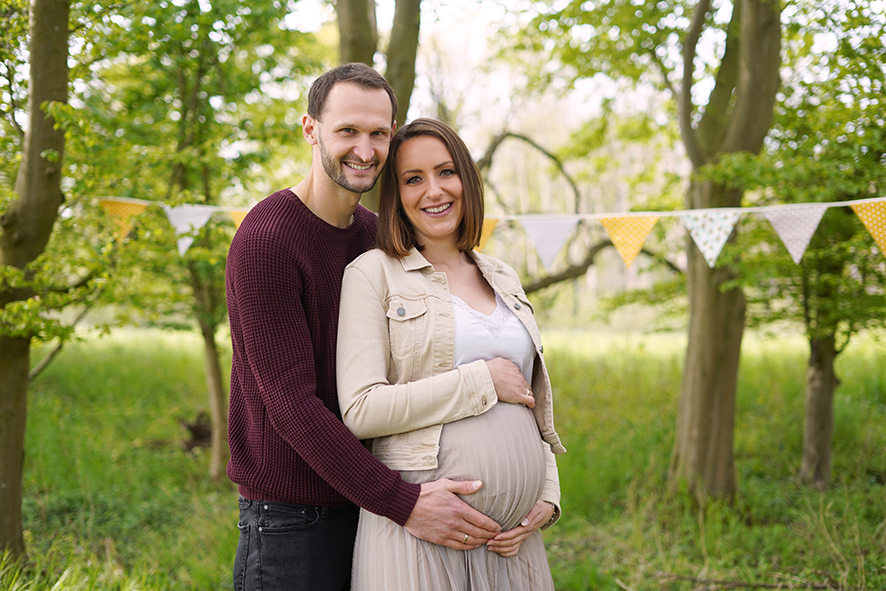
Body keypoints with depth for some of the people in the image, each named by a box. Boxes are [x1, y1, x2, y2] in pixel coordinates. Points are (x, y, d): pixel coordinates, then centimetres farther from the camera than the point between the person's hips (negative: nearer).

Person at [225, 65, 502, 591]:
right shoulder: (265, 240, -15)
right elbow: (290, 403, -20)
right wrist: (402, 503, -22)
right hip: (290, 515, -6)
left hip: (362, 503, 6)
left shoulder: (374, 233, 8)